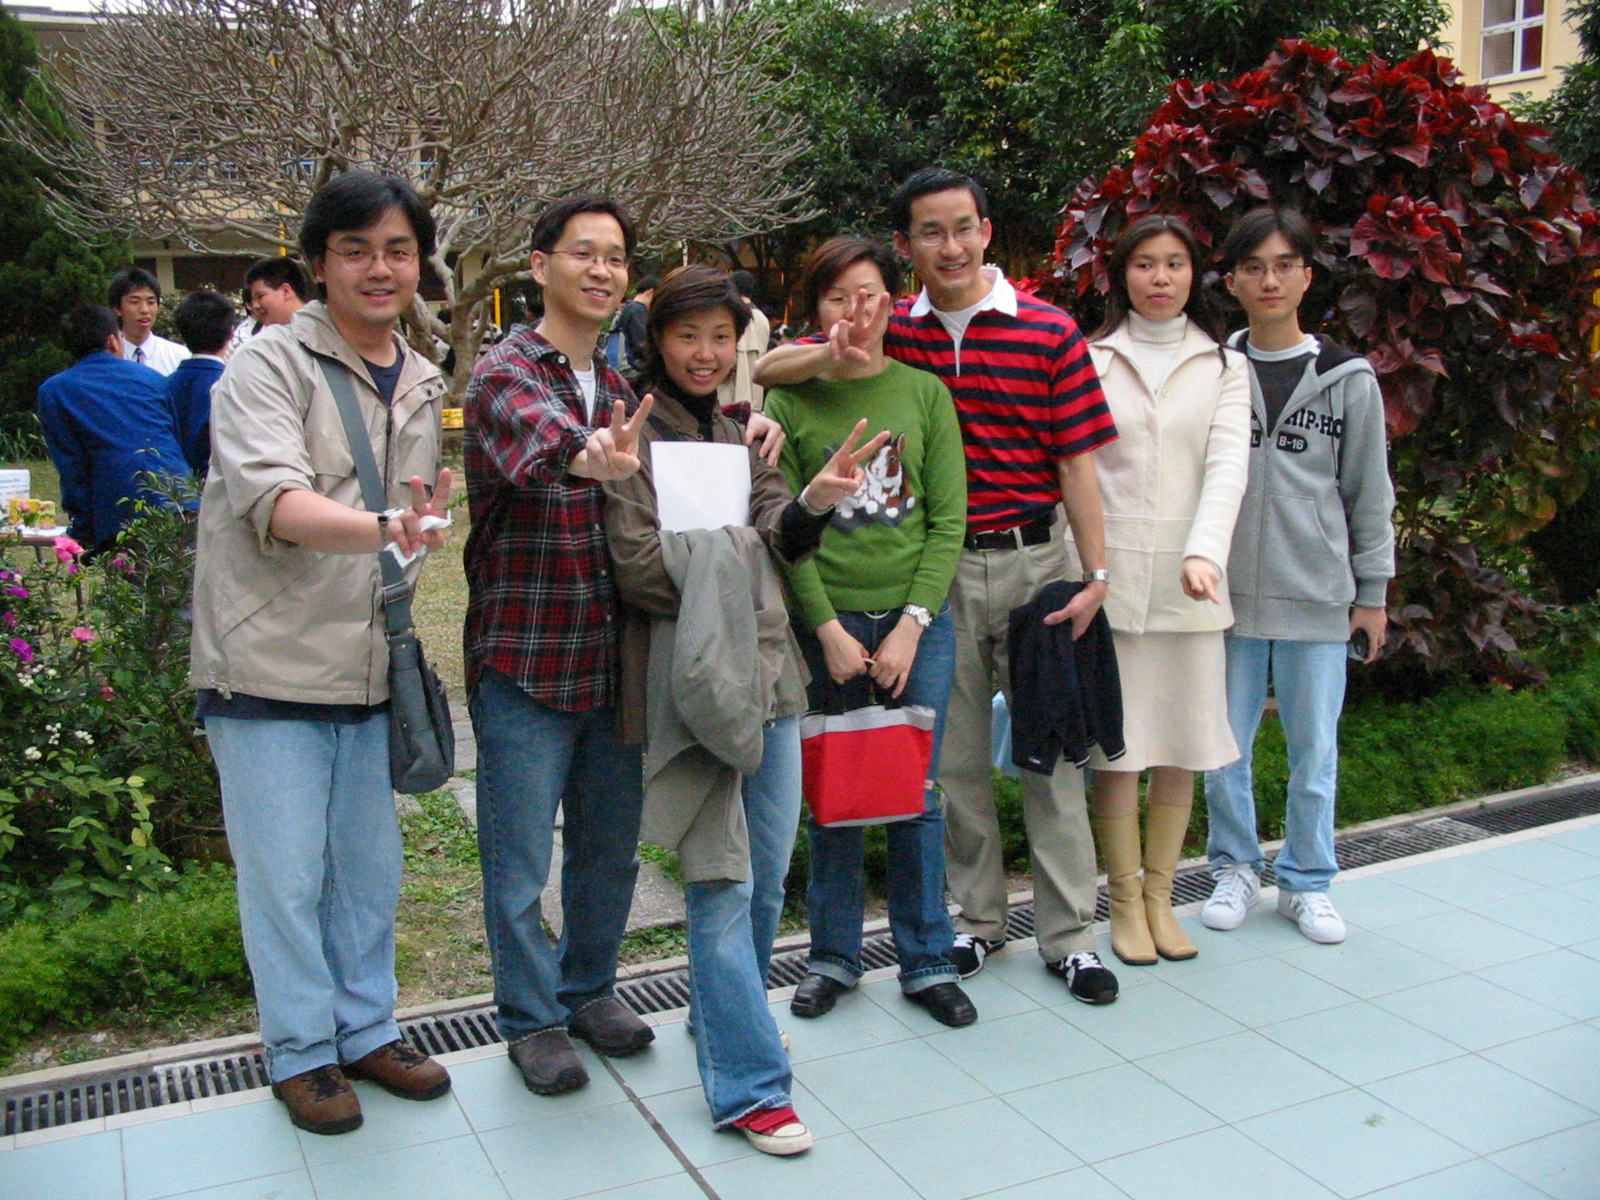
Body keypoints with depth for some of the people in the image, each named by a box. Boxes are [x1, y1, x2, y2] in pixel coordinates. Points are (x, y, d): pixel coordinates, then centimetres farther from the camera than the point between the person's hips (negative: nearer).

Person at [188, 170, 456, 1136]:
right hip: (269, 667, -5)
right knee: (286, 875, 4)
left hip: (366, 669, 6)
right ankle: (301, 1051, 22)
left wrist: (435, 515, 4)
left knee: (370, 867, 15)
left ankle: (366, 1028, 32)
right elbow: (274, 501, -27)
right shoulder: (270, 367, -9)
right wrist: (383, 528, -42)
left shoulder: (425, 386, 10)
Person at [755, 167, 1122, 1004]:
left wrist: (1096, 574, -7)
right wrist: (831, 354, -20)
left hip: (1033, 559, -2)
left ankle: (1069, 933, 16)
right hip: (936, 568, 2)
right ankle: (977, 918, 27)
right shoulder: (892, 332, 5)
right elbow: (766, 370, 1)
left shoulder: (1049, 331, -2)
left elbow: (1076, 462, -2)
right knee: (955, 754, 11)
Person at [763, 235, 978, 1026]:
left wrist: (911, 625, -8)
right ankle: (833, 955, 25)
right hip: (827, 622, 0)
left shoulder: (924, 392, 4)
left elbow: (948, 520, 0)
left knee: (917, 795, 6)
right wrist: (830, 631, -9)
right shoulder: (791, 401, 2)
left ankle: (927, 961, 21)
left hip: (918, 620, 1)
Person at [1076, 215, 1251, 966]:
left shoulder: (1223, 366, 11)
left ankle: (1159, 897, 21)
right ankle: (1125, 903, 14)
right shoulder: (1092, 360, 8)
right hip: (1109, 573, -2)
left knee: (1182, 742, 6)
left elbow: (1228, 463, -3)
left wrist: (1204, 552, -20)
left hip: (1188, 579, 2)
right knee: (1117, 744, -1)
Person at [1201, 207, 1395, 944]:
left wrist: (1373, 592, 6)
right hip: (1228, 593, 1)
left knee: (1315, 752, 7)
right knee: (1225, 748, 8)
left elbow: (1370, 493, 7)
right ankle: (1235, 869, 26)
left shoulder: (1348, 379, 3)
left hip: (1317, 598, 0)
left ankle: (1307, 882, 23)